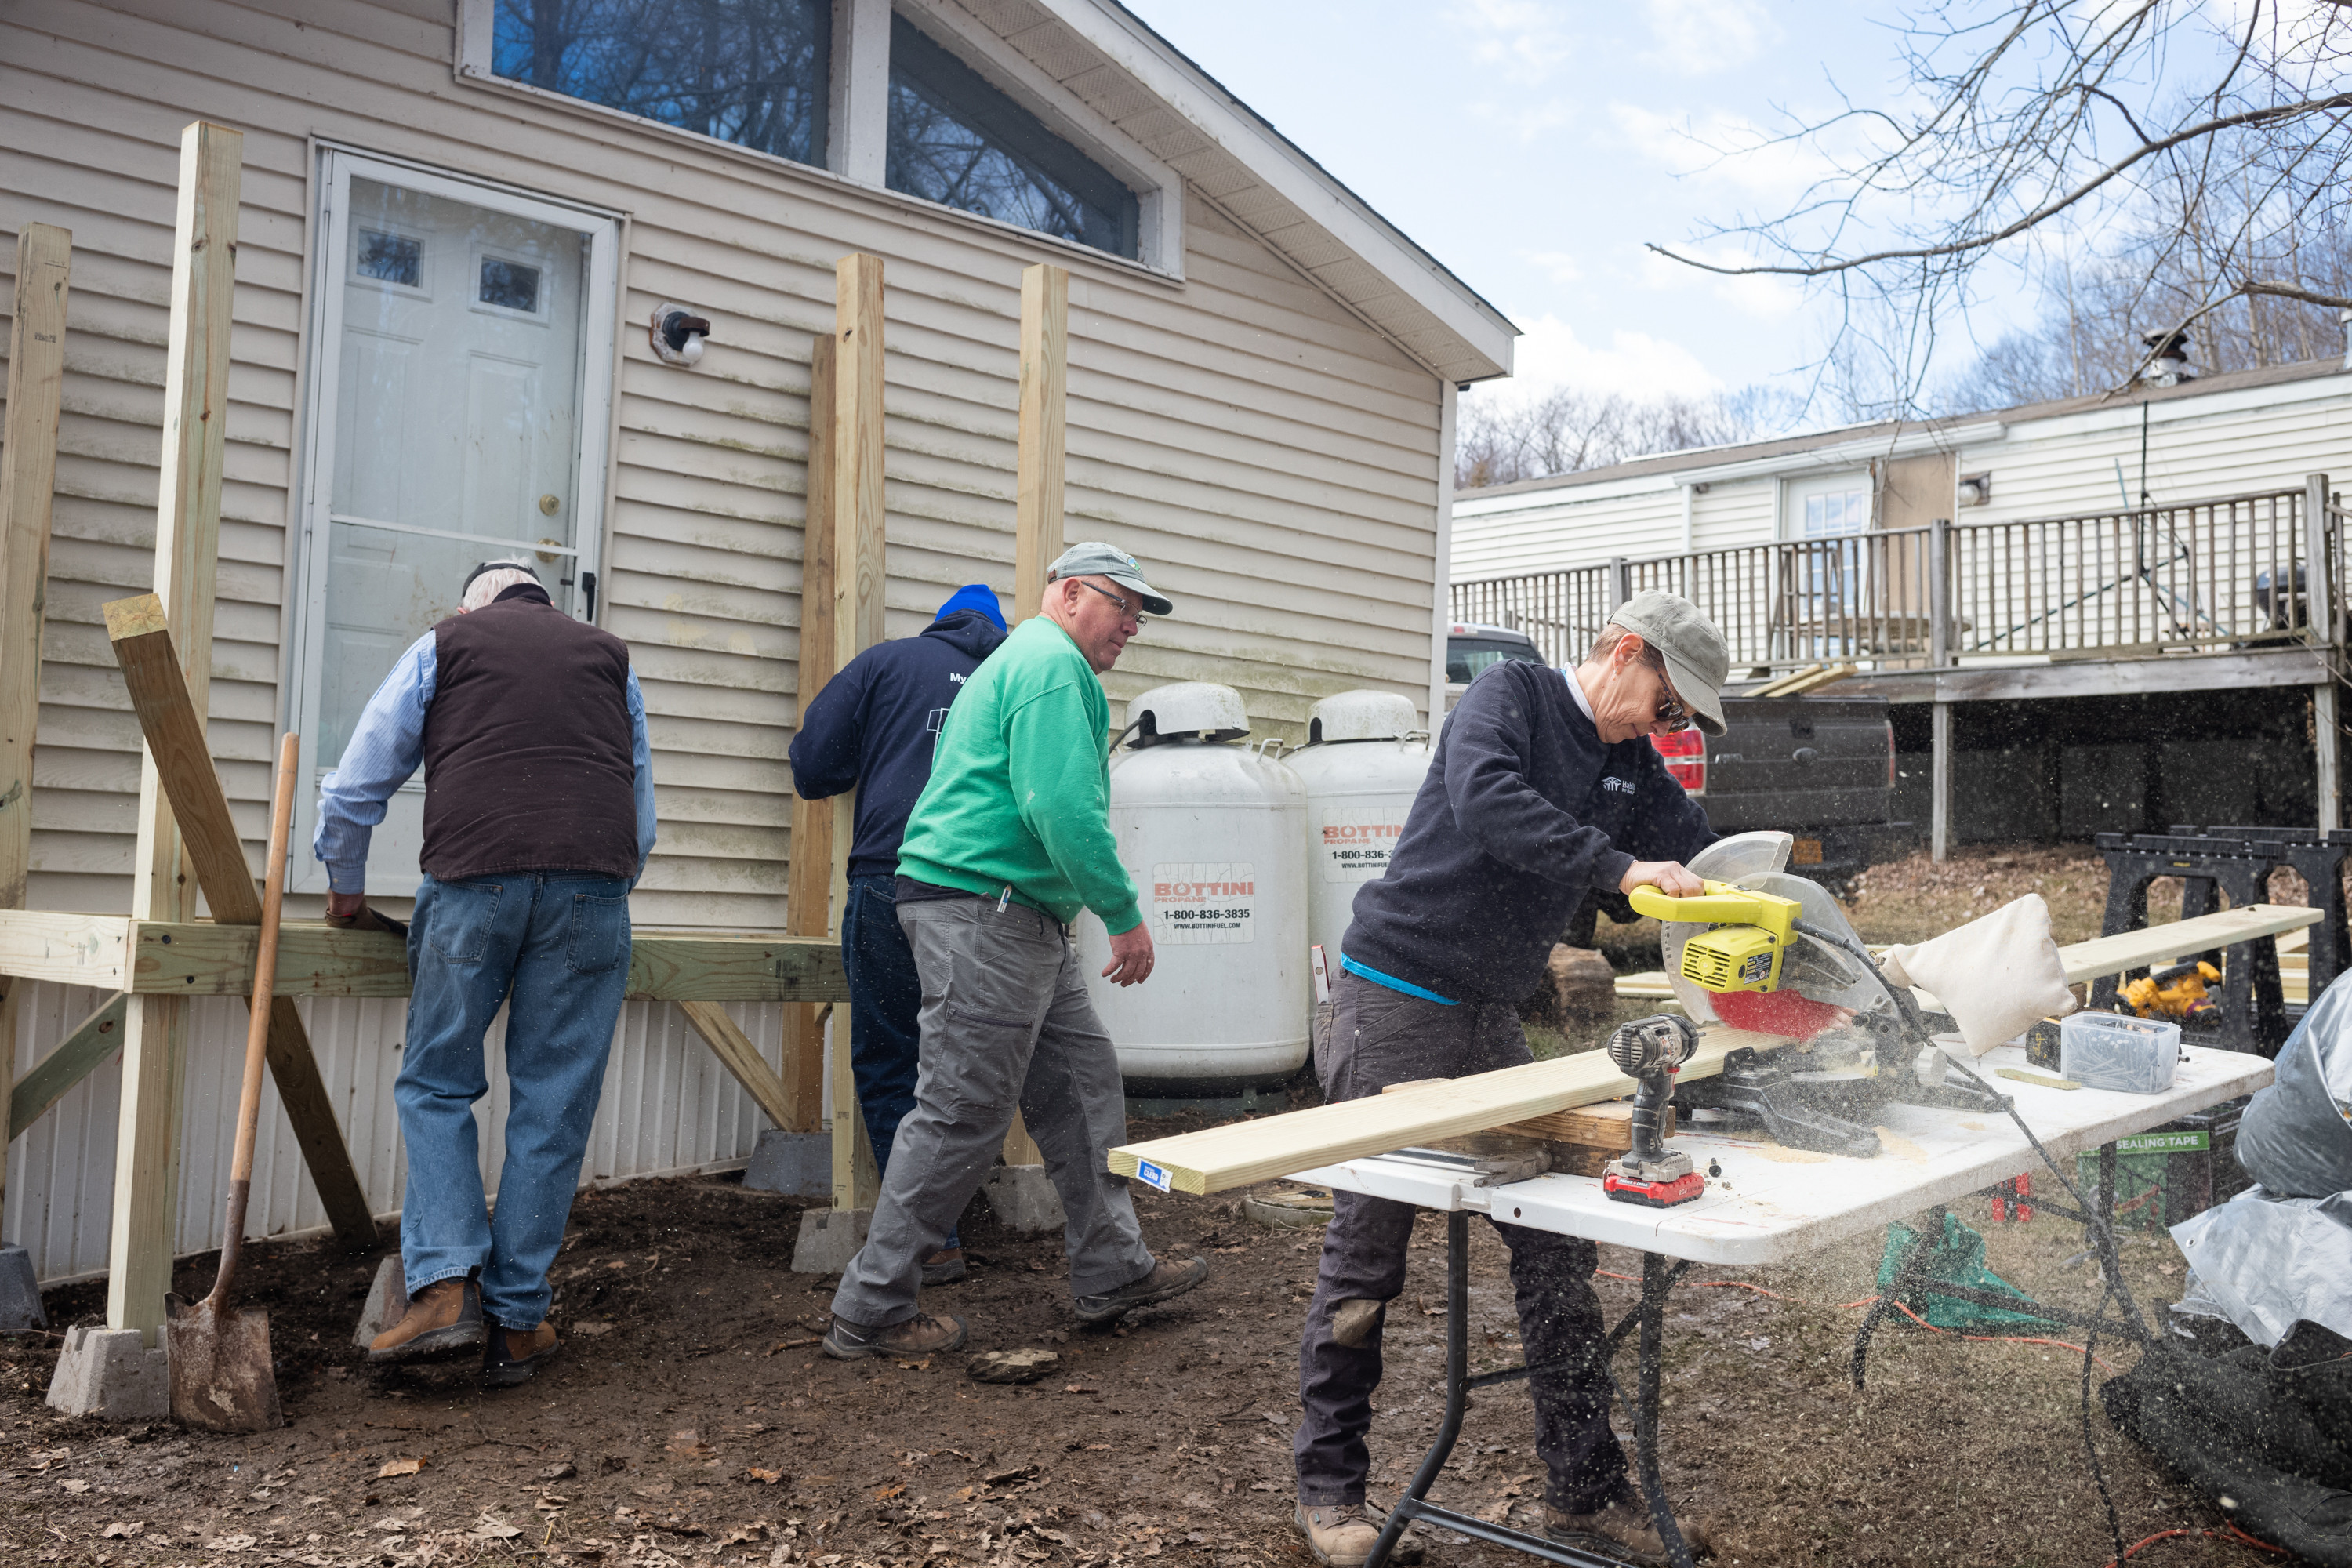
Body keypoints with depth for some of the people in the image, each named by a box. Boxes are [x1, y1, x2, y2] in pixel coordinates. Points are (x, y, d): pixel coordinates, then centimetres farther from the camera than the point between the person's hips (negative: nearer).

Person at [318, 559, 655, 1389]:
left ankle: (445, 1287, -2)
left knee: (435, 1085, 11)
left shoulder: (443, 644, 19)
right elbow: (642, 814, 27)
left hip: (472, 879, -1)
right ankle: (517, 1323, 7)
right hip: (593, 885, 2)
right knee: (552, 1109, 4)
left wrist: (346, 888, 29)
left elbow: (355, 786, 17)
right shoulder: (610, 656, 26)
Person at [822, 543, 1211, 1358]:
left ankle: (1113, 1269, 23)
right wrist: (1125, 915, -16)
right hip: (983, 912, -11)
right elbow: (1064, 809, -22)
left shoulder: (1024, 661, 24)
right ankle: (870, 1312, 1)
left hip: (1025, 922, 11)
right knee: (961, 1115, -7)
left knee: (1081, 1089, 14)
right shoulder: (1053, 664, -11)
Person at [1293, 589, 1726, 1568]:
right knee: (1366, 1253, 1)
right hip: (1396, 1001, -7)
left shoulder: (1632, 769, 12)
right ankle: (1328, 1488, 16)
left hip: (1493, 1022, 7)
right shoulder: (1509, 697, -10)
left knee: (1555, 1250, 5)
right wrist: (1620, 866, -32)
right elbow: (1485, 797, -29)